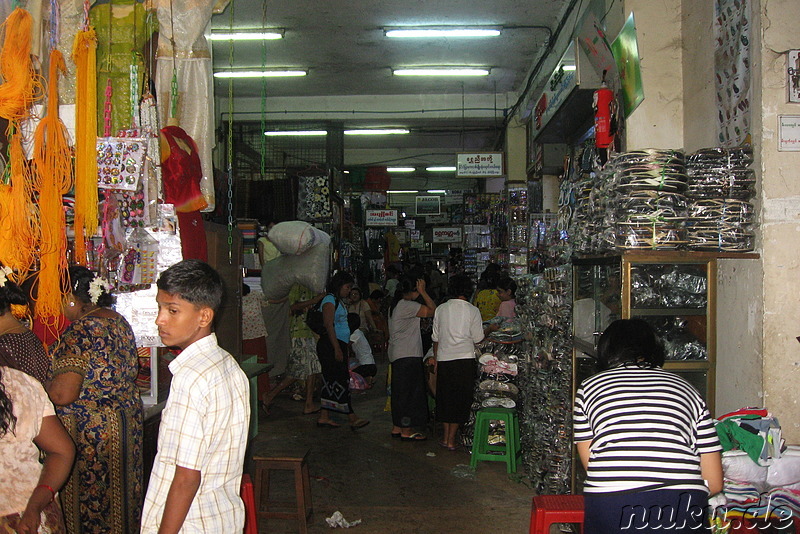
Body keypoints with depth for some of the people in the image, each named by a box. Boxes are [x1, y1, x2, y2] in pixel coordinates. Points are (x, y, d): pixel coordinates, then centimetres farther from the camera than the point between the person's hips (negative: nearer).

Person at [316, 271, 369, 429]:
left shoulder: (338, 301, 19)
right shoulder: (330, 300, -10)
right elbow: (328, 325, -18)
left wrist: (344, 350, 21)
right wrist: (337, 349, -22)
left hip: (339, 345, 10)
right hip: (330, 345, -10)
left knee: (331, 381, 9)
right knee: (340, 382, -9)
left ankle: (324, 417, 13)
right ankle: (353, 419, -11)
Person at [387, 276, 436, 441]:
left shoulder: (395, 305, 15)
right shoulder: (407, 305, -16)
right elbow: (433, 310, -17)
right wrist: (423, 292, -11)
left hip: (397, 355, 10)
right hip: (408, 355, -10)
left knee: (400, 391, 15)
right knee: (409, 391, -3)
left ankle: (397, 427, 21)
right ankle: (406, 431, 3)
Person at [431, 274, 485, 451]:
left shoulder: (441, 309, 3)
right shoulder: (472, 310, -5)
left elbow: (436, 337, 8)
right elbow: (478, 338, -2)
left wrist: (435, 359, 18)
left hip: (444, 359, 3)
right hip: (465, 359, -3)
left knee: (445, 398, 14)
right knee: (460, 399, 6)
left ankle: (445, 436, 20)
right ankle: (451, 440, 8)